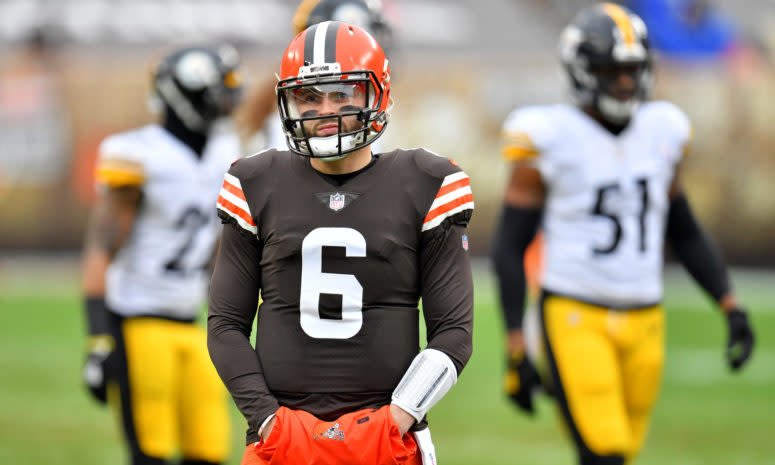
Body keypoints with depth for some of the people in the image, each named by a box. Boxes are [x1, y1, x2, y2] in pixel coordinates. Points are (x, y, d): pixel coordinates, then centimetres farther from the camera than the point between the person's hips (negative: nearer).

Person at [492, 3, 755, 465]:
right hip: (575, 318, -5)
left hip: (643, 322, 5)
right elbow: (509, 248, -7)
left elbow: (685, 234, 18)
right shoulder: (548, 141, -9)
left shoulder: (661, 133, 7)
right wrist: (516, 349, -12)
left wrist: (732, 306, 7)